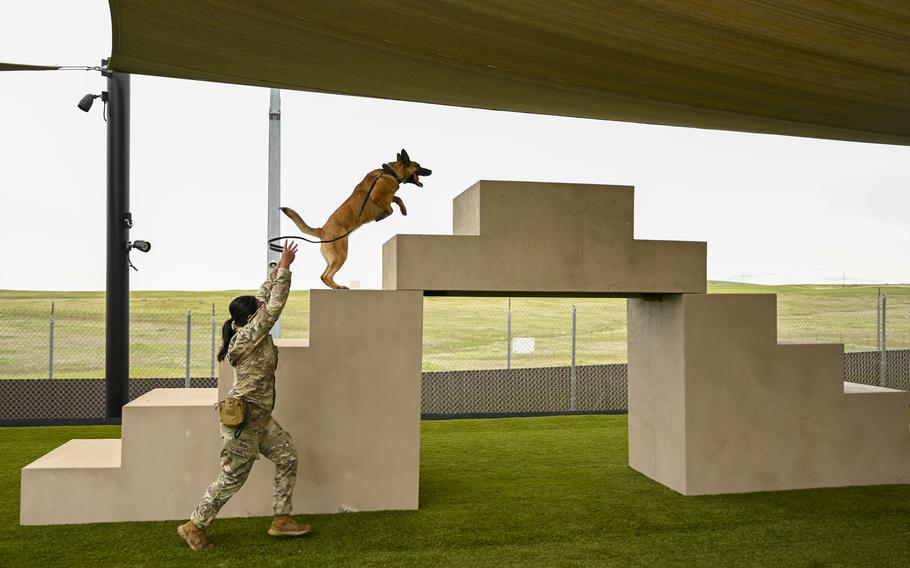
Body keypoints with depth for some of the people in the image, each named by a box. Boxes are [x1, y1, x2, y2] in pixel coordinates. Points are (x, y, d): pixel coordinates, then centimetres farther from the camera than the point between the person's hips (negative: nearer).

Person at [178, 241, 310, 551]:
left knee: (288, 458, 10)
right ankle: (194, 526, 19)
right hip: (244, 419, -10)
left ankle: (281, 520, 17)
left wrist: (279, 268, 12)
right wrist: (285, 268, -17)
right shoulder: (250, 335, -19)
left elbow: (263, 297, 13)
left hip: (260, 418, 10)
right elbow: (275, 306, -22)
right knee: (232, 478, 2)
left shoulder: (246, 332, 5)